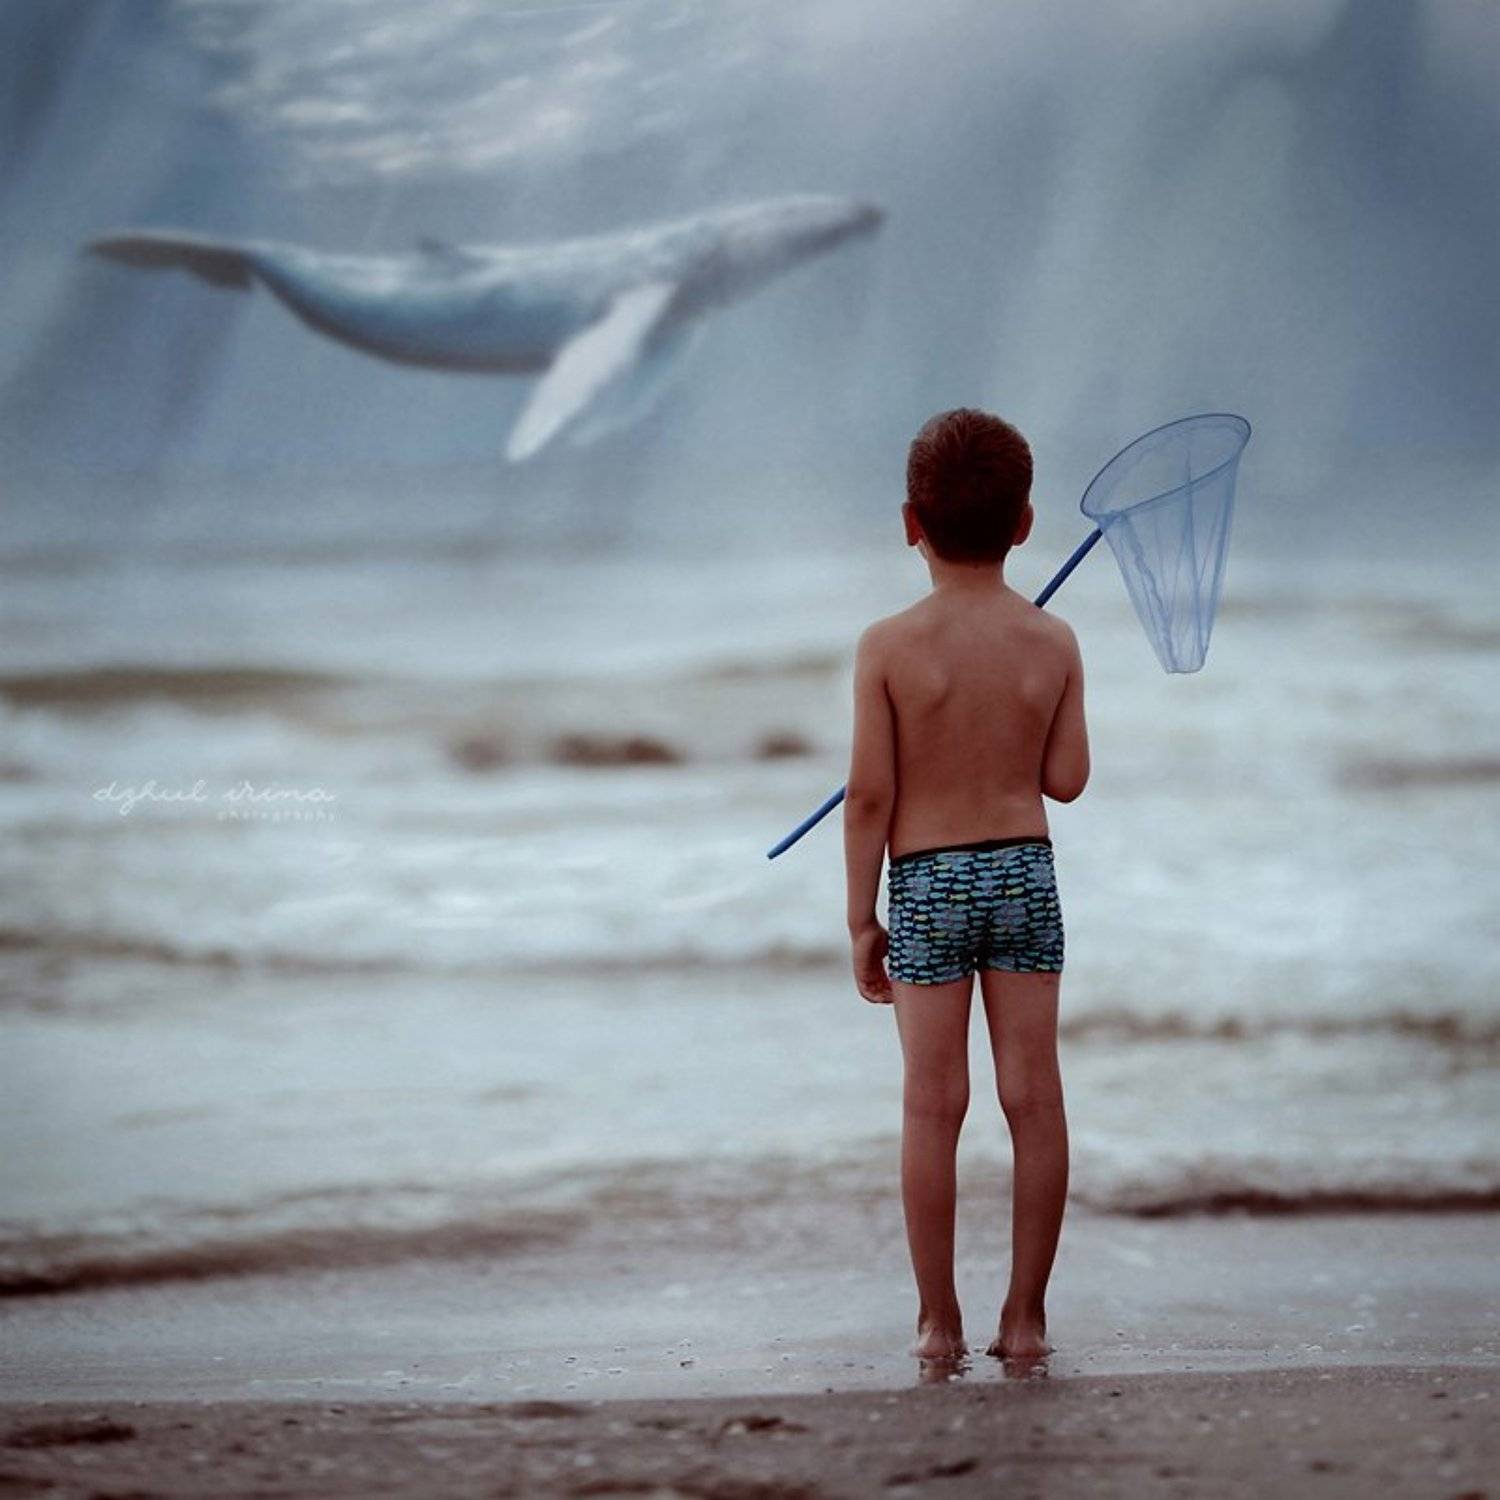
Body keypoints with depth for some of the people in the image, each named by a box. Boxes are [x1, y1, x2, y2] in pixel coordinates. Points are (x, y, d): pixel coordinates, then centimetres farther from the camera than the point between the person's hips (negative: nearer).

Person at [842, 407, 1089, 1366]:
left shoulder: (890, 648, -10)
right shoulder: (1053, 642, -4)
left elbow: (871, 795, -9)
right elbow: (1067, 779, 0)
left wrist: (862, 919, 0)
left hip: (927, 888, -2)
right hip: (1026, 873, 2)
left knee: (933, 1106, 3)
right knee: (1034, 1097, 6)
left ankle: (939, 1320, 4)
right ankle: (1026, 1314, 8)